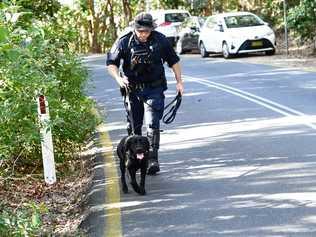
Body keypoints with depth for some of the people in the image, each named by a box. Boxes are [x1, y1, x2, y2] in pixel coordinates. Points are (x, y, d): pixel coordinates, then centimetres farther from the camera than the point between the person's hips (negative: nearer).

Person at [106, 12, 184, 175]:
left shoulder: (160, 40, -5)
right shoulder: (124, 42, -8)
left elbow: (174, 61, 7)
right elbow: (111, 63, -6)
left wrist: (179, 82, 4)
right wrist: (118, 78, -23)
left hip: (154, 89, -1)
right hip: (133, 89, 1)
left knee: (152, 124, -11)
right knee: (133, 125, 11)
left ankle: (153, 159, -9)